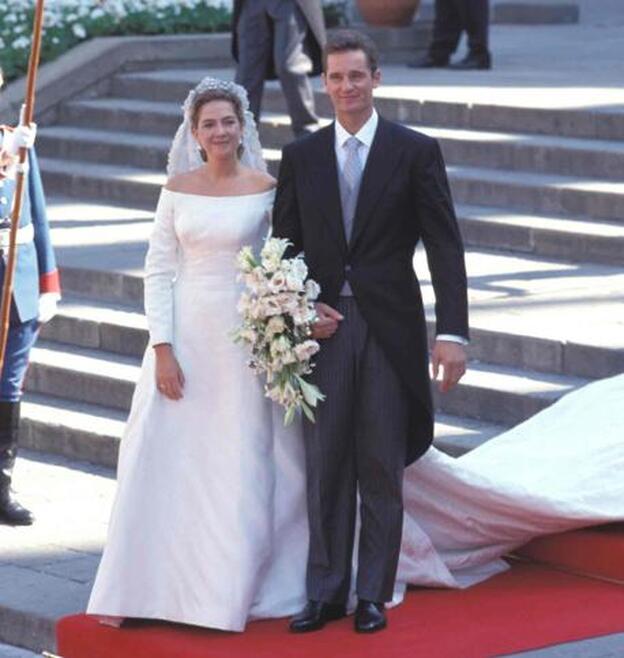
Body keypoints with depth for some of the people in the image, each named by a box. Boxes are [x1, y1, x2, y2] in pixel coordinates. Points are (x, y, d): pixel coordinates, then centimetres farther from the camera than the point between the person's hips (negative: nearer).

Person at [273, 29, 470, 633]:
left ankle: (373, 596, 11)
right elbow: (284, 246, 12)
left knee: (382, 470, 3)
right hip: (323, 328, 2)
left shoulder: (415, 152, 0)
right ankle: (325, 593, 11)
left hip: (390, 329, -2)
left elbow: (445, 247, -4)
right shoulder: (301, 156, 8)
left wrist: (452, 333, -12)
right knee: (325, 466, 4)